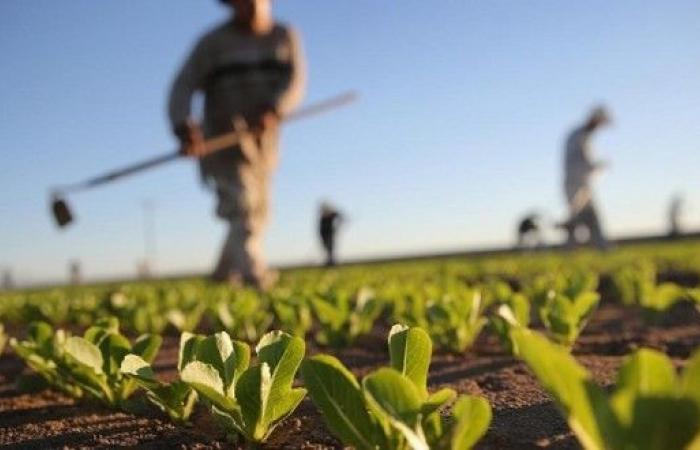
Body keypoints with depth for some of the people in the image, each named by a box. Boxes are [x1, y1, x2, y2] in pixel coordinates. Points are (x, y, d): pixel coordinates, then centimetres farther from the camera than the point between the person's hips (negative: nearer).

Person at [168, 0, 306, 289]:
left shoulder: (286, 38, 7)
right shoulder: (214, 42, -1)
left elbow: (296, 81, -8)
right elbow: (183, 87, -10)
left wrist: (274, 110, -29)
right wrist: (184, 127, -29)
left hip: (263, 141, 4)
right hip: (224, 141, -4)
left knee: (257, 211, 11)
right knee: (241, 206, -20)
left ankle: (225, 275, 29)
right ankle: (254, 275, -32)